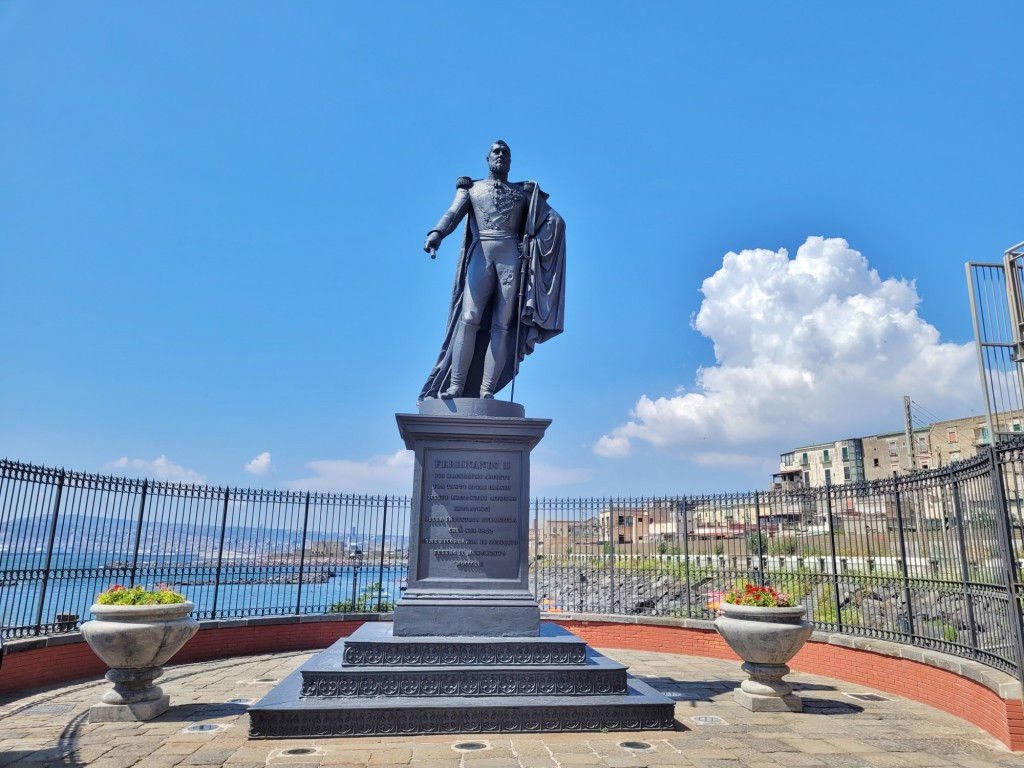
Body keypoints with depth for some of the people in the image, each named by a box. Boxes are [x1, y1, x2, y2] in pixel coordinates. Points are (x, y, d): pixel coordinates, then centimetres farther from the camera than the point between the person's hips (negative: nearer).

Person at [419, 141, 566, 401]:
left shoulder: (525, 192, 22)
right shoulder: (471, 188, 20)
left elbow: (556, 221, 15)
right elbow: (453, 213, 1)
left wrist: (532, 244, 1)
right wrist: (436, 233, -21)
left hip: (512, 257, 1)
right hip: (481, 255, -1)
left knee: (502, 326, -7)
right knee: (469, 319, -15)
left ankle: (486, 391, -10)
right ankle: (455, 386, -17)